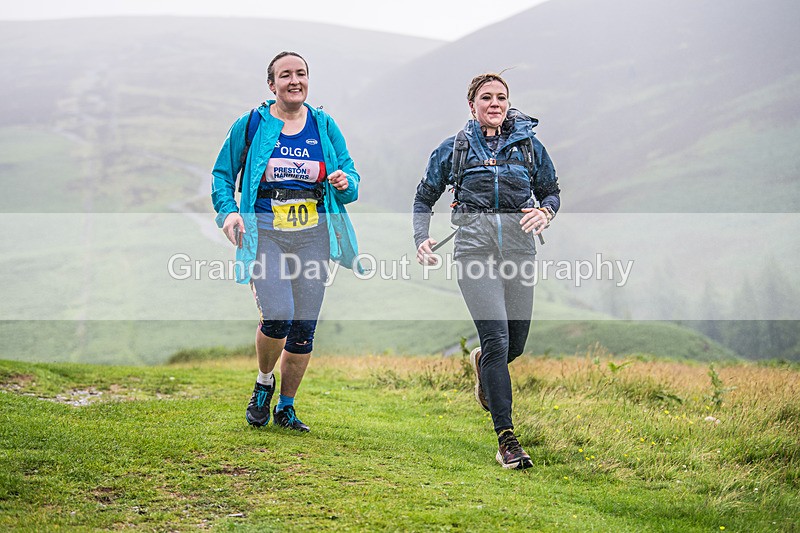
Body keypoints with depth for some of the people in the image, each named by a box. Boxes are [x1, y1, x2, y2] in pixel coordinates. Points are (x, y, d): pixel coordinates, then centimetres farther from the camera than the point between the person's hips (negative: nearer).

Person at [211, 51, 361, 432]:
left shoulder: (324, 126, 9)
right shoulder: (251, 125, 3)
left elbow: (351, 177, 14)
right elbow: (222, 173, 10)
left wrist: (345, 182, -10)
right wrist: (228, 211, -7)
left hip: (313, 236, 3)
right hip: (263, 235, -3)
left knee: (304, 329, 3)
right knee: (277, 316, -20)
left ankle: (286, 407, 22)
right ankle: (263, 383, 11)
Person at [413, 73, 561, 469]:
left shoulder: (529, 146, 13)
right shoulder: (454, 149, 10)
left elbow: (551, 192, 21)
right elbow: (424, 197, 18)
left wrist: (545, 212, -3)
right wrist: (421, 239, 2)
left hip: (518, 244, 3)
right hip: (474, 246, -3)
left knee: (516, 342, 7)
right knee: (496, 337, -15)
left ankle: (482, 363, 47)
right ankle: (507, 440, -13)